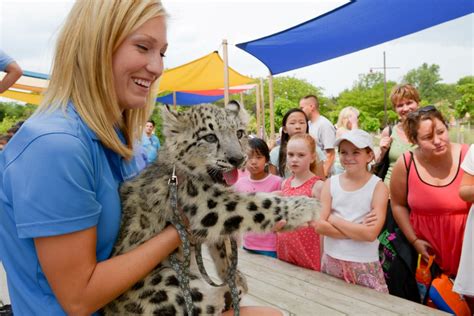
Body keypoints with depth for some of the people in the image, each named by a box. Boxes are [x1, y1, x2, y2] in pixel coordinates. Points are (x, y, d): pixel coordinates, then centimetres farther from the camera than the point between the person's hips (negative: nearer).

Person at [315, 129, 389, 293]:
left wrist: (333, 219, -13)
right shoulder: (330, 183, -1)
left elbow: (371, 233, -18)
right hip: (331, 260, 3)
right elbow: (319, 225, -10)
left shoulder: (378, 187, -8)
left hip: (364, 265, -2)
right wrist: (357, 231, -16)